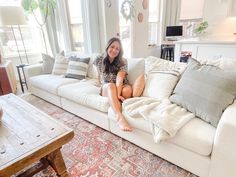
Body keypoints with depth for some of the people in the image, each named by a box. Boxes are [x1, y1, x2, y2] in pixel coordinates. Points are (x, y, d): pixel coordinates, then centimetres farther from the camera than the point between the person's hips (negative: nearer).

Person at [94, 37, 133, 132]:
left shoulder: (122, 62, -10)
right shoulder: (99, 60, -2)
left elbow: (119, 79, -24)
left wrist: (118, 94, -39)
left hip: (120, 87, 0)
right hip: (106, 89, 1)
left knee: (127, 89, -37)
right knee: (110, 85, -38)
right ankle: (119, 116, -55)